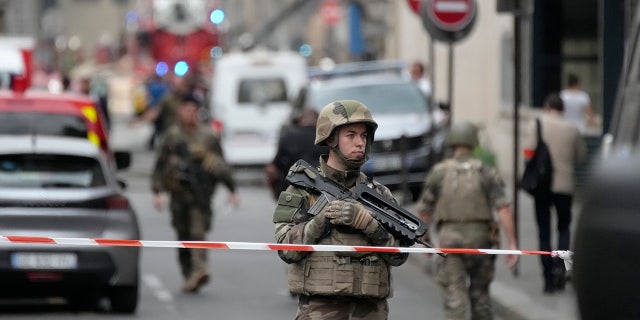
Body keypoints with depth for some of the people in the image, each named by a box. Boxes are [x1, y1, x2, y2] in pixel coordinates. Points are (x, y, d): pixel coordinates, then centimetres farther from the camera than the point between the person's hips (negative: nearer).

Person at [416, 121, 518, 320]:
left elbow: (423, 210, 2)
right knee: (479, 292, 19)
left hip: (449, 238, -1)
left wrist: (424, 240, 19)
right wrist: (512, 244, -11)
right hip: (480, 237, 1)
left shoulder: (439, 172, 0)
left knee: (455, 297, -6)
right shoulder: (486, 172, 0)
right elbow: (503, 209, -11)